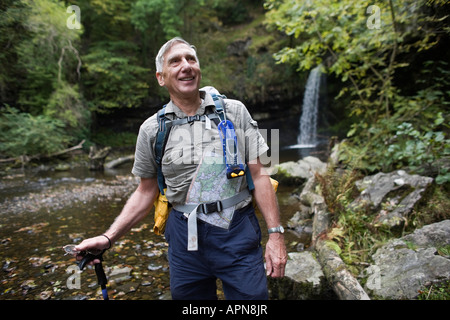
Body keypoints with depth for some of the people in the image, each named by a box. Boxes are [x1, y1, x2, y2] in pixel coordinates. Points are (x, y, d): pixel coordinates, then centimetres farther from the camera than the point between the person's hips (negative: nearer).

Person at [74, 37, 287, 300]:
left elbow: (259, 175, -2)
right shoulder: (152, 129, 1)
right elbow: (146, 192, 8)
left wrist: (275, 234, -6)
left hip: (238, 231, 0)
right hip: (185, 236, 1)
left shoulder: (235, 111, -1)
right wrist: (109, 237, 0)